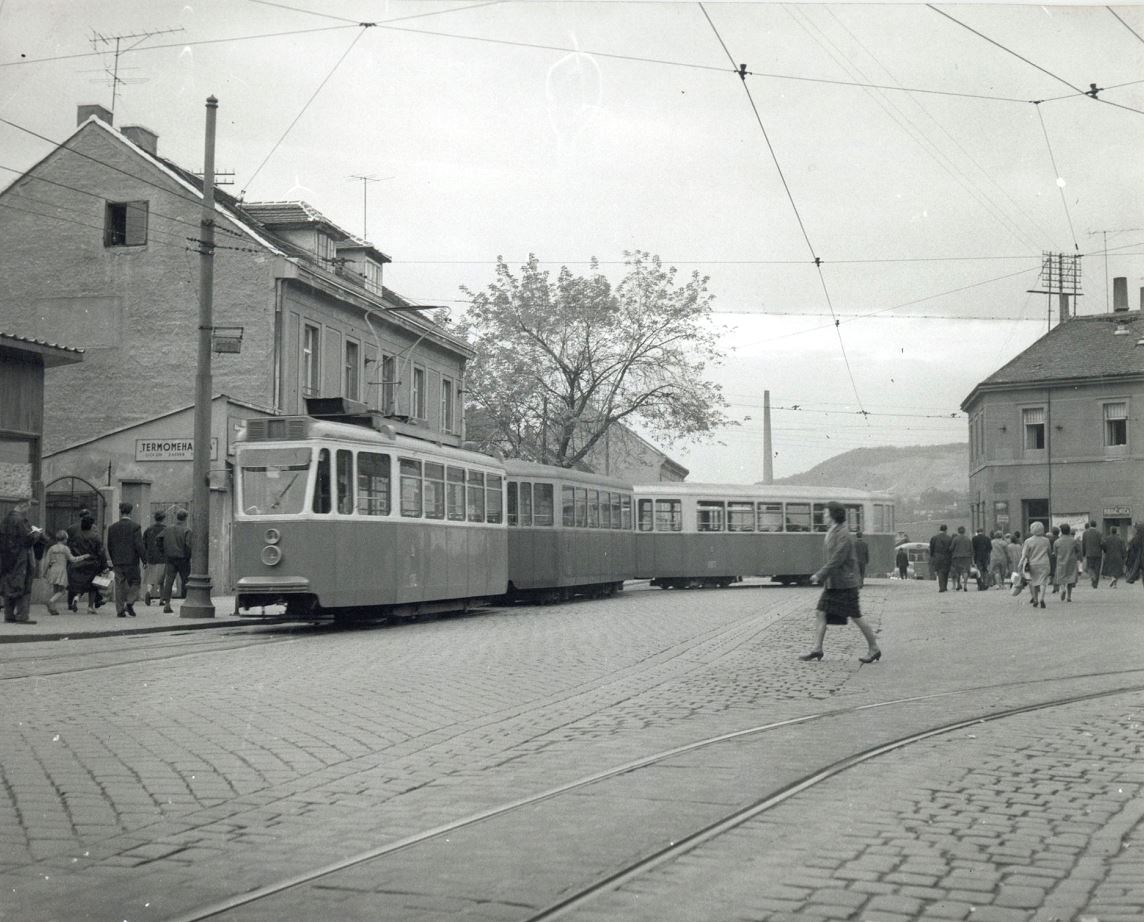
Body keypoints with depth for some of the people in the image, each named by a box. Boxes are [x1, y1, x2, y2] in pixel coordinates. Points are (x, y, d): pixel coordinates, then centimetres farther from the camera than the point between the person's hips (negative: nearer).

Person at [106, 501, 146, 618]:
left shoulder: (112, 528, 5)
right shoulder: (135, 526, -7)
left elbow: (109, 546, 9)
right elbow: (139, 545, -12)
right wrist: (144, 559, -6)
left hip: (118, 562, 3)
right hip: (132, 561, -3)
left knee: (120, 586, 7)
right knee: (134, 583, 9)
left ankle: (120, 610, 5)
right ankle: (130, 602, -12)